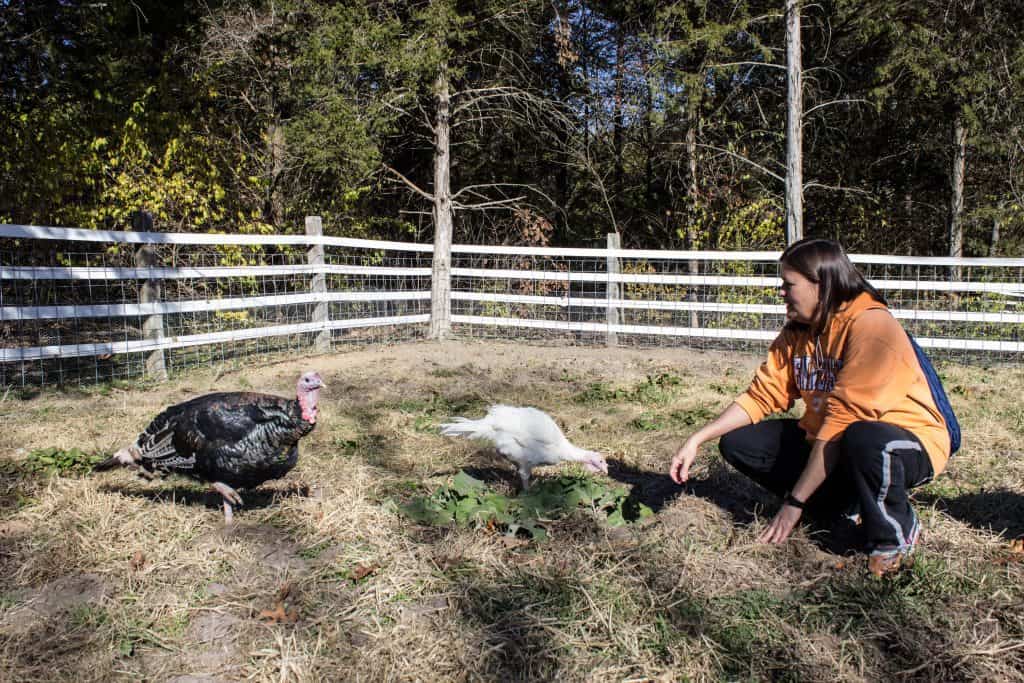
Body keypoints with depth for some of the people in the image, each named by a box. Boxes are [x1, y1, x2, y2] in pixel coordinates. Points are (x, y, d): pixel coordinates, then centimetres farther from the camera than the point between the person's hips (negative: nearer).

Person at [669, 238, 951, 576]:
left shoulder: (871, 325, -24)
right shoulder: (797, 332, 2)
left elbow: (844, 419, -29)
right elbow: (761, 396, 1)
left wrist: (795, 501, -27)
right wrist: (697, 439, -11)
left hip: (909, 441, -7)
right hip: (828, 442, 7)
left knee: (864, 439, -42)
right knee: (738, 442, -5)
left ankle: (896, 534, -11)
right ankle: (844, 503, 5)